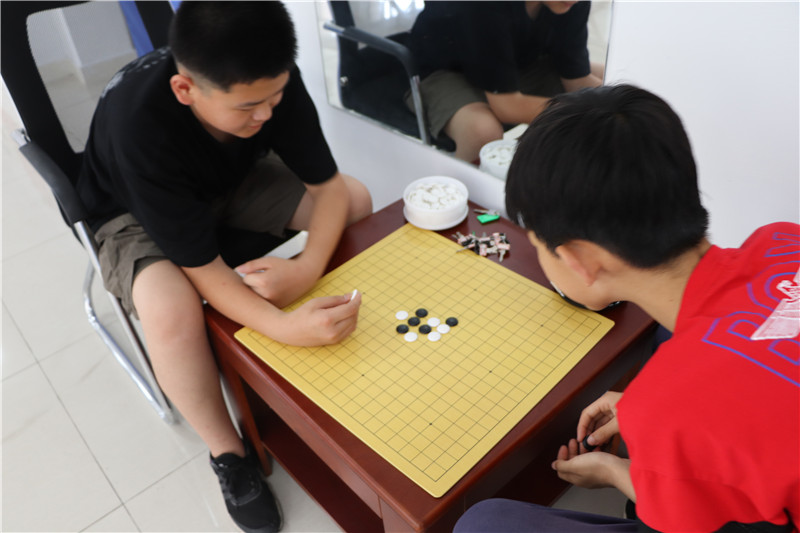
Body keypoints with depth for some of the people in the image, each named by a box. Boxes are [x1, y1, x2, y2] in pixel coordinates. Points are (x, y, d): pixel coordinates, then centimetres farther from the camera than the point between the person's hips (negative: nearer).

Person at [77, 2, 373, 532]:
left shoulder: (272, 80, -27)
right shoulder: (141, 124, -39)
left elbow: (329, 186, -20)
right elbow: (204, 271, -37)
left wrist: (309, 267, -39)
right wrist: (285, 327, -53)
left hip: (233, 181, 5)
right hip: (138, 214, -4)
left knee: (357, 200, -13)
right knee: (170, 311, -36)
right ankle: (229, 454, -9)